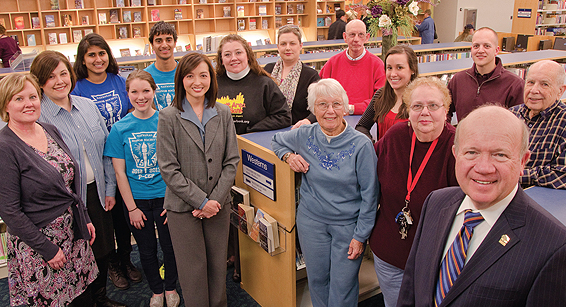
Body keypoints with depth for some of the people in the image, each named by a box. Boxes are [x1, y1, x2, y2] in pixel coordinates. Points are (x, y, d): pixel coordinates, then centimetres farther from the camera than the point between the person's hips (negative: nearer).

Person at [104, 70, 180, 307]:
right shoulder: (120, 128, -6)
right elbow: (120, 172, -4)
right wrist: (132, 207, -6)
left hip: (165, 196, 0)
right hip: (136, 199, 1)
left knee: (169, 246, 12)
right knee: (147, 250, 15)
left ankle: (170, 288, 37)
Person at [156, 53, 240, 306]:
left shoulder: (223, 113, 2)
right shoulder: (168, 117, -7)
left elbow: (231, 161, 2)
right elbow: (169, 169, -10)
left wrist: (216, 199, -9)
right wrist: (202, 201, -13)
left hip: (218, 204, 3)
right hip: (183, 207, -3)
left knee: (218, 265, 13)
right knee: (193, 269, 7)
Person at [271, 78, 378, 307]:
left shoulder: (361, 144, -14)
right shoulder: (304, 136, -5)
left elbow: (370, 194, -9)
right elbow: (277, 140, 17)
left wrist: (361, 235, -9)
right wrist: (288, 156, -5)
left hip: (348, 224, -3)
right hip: (311, 221, 3)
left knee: (343, 286, 6)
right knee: (317, 280, 17)